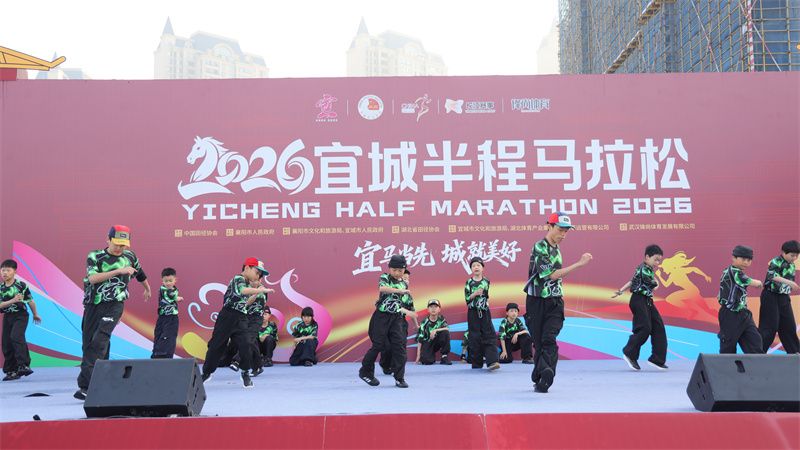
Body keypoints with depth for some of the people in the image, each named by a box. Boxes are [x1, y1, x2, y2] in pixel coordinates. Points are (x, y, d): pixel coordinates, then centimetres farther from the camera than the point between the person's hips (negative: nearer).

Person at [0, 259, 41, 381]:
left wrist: (35, 314, 14)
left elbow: (30, 300, 4)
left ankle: (24, 365, -24)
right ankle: (11, 371, 15)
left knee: (16, 337, -25)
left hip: (21, 315, -5)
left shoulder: (21, 285, -7)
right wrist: (12, 300, -21)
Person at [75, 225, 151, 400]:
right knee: (88, 344, 3)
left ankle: (85, 384, -25)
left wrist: (147, 289, 44)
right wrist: (119, 271, -24)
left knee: (99, 342, -18)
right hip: (93, 305, 2)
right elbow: (93, 278, -18)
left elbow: (140, 274, 28)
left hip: (114, 305, -1)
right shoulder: (94, 256, 0)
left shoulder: (130, 256, 7)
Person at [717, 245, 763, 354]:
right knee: (728, 349, 1)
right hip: (730, 316, -10)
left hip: (743, 314, 10)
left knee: (755, 341, 6)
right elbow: (755, 283, -11)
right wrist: (759, 283, 10)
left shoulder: (736, 273, 10)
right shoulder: (733, 272, -19)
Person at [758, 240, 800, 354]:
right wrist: (789, 282, -43)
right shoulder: (776, 262, -15)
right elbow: (772, 275, -33)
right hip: (771, 296, -7)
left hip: (784, 298, 7)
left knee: (789, 325, 11)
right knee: (770, 326, -8)